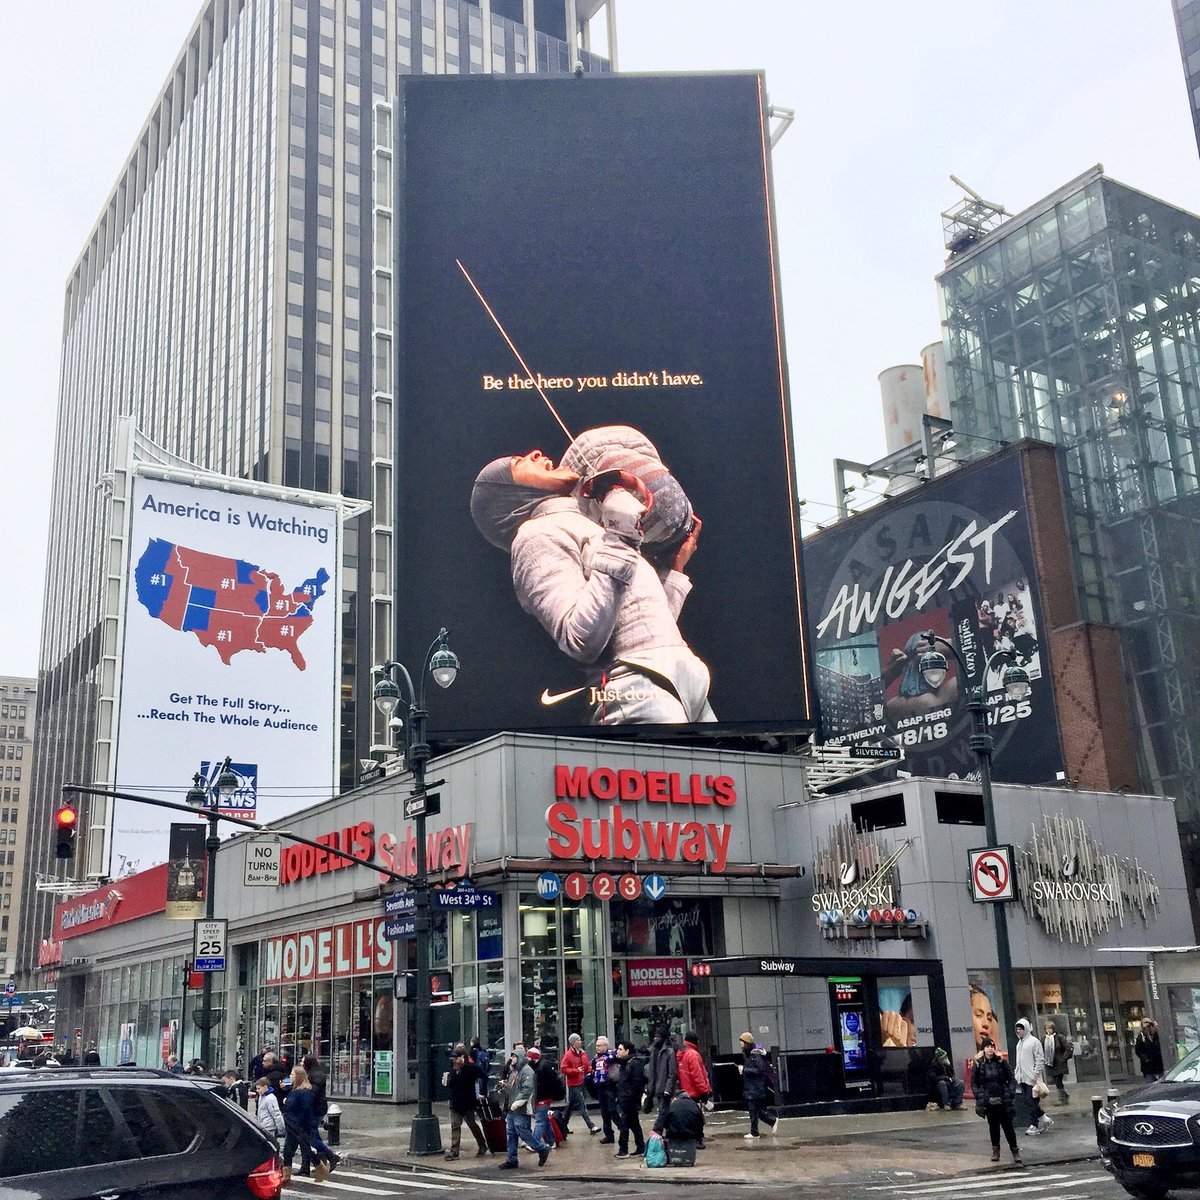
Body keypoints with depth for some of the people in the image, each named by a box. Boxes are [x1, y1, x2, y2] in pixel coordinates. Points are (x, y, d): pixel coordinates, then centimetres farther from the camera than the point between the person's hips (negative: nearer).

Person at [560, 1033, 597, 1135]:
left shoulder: (582, 1053, 9)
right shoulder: (568, 1055, -12)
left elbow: (587, 1065, 22)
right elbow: (563, 1069, -15)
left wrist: (589, 1069, 0)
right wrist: (576, 1070, -21)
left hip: (582, 1083, 7)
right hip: (574, 1084, -7)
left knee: (571, 1105, 16)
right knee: (583, 1106, -8)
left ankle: (564, 1125, 27)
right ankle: (592, 1127, -9)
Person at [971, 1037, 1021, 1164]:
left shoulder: (1001, 1061, -1)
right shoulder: (978, 1064, -2)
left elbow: (1011, 1078, 2)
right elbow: (974, 1082, 2)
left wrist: (1010, 1093, -9)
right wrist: (979, 1096, -9)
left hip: (1003, 1100, -1)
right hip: (988, 1101, 1)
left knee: (1008, 1126, 4)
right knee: (993, 1126, 11)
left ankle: (1015, 1151, 16)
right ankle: (995, 1151, 23)